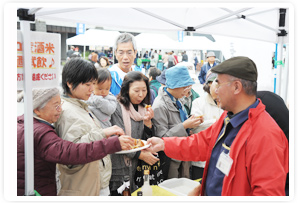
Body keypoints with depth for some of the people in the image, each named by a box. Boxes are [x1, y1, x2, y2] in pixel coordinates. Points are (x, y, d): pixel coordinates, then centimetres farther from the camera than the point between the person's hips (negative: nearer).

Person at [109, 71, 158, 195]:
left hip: (137, 166, 6)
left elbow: (148, 140, 7)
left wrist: (147, 121, -8)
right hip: (119, 169, -5)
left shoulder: (144, 108, 9)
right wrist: (141, 155, -13)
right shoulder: (117, 108, -12)